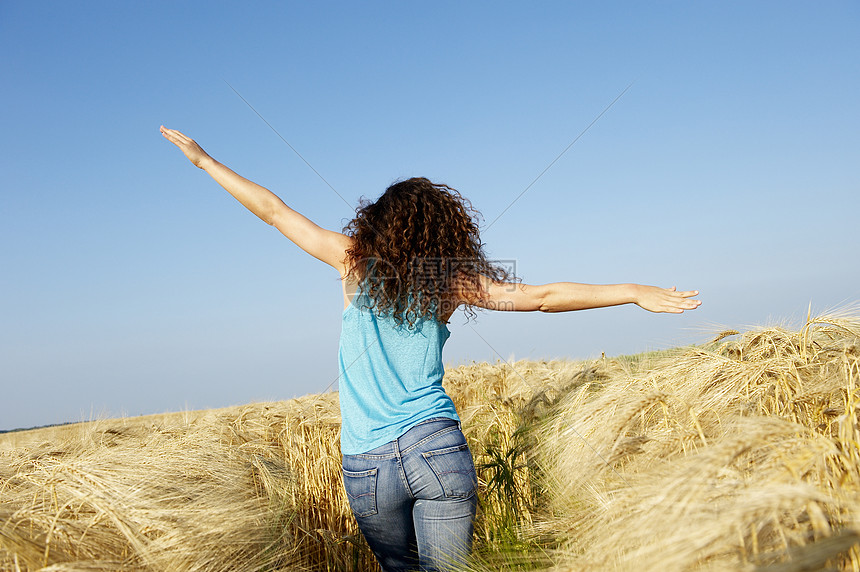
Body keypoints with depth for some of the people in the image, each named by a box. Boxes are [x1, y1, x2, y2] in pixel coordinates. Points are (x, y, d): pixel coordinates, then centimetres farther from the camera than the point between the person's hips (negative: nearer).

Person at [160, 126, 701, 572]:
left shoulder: (355, 259, 3)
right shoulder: (454, 279, 3)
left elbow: (273, 210, 8)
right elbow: (543, 297, 1)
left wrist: (204, 159, 19)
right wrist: (636, 293, 7)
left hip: (366, 466, 1)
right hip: (437, 449, 0)